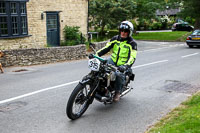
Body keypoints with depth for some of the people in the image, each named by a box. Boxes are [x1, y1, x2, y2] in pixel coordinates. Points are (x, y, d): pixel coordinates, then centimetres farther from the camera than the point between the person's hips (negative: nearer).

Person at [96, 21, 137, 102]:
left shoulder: (132, 43, -8)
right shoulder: (115, 39, 6)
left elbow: (132, 57, -18)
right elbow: (106, 48, 5)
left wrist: (126, 66, -37)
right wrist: (96, 54, -10)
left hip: (123, 65, -4)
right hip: (113, 60, 4)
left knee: (119, 75, -30)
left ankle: (117, 92, -6)